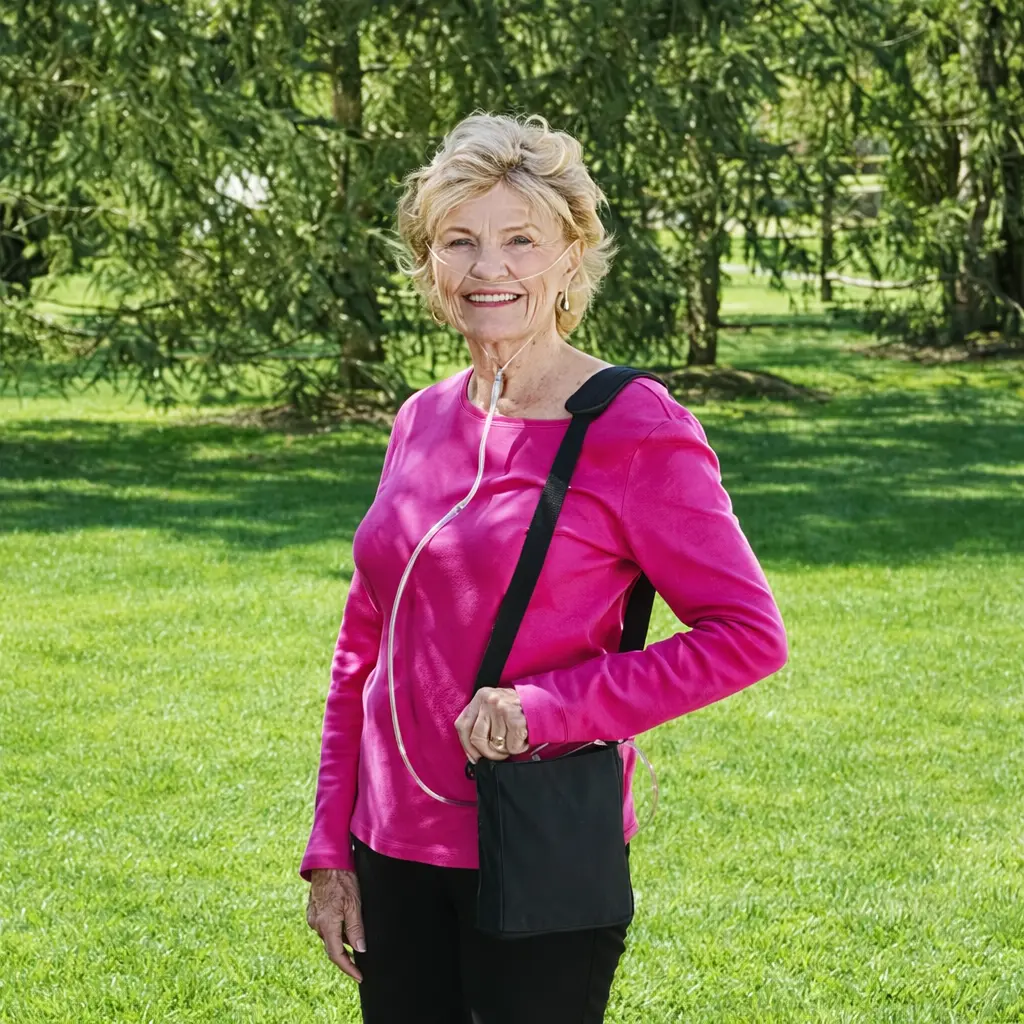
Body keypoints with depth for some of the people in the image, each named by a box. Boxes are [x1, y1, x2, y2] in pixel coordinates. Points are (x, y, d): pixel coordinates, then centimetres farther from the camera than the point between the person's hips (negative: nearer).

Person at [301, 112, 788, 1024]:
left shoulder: (634, 431, -11)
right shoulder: (423, 424, 7)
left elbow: (748, 633, -13)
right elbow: (364, 649, 13)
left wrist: (549, 709, -19)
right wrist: (330, 851, 10)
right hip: (396, 850, 6)